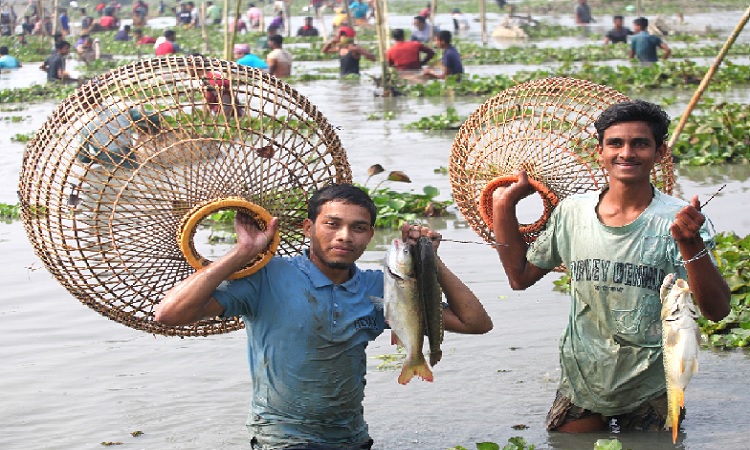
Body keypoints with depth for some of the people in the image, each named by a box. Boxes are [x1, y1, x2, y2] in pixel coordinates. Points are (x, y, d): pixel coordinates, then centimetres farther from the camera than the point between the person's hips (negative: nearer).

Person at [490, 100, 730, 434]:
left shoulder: (678, 220, -14)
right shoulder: (571, 212, -3)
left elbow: (717, 310, -21)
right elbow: (520, 277, 9)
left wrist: (691, 245, -36)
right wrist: (504, 207, 2)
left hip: (650, 391, -3)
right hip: (581, 382, 3)